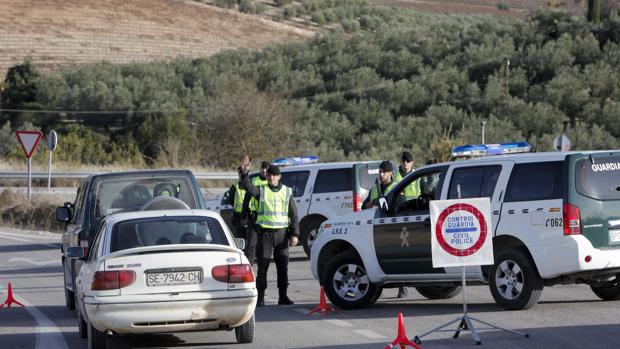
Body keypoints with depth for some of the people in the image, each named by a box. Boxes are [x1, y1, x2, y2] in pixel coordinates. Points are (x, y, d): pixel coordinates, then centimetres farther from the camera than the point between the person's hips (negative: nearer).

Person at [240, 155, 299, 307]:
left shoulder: (287, 192, 9)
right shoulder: (261, 190, 4)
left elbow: (293, 215, 7)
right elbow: (247, 186, -15)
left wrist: (295, 234, -1)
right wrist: (245, 173, -33)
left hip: (281, 233, 2)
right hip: (265, 233, -2)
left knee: (283, 267, 3)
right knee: (263, 266, -2)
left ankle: (283, 296, 10)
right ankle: (260, 297, 1)